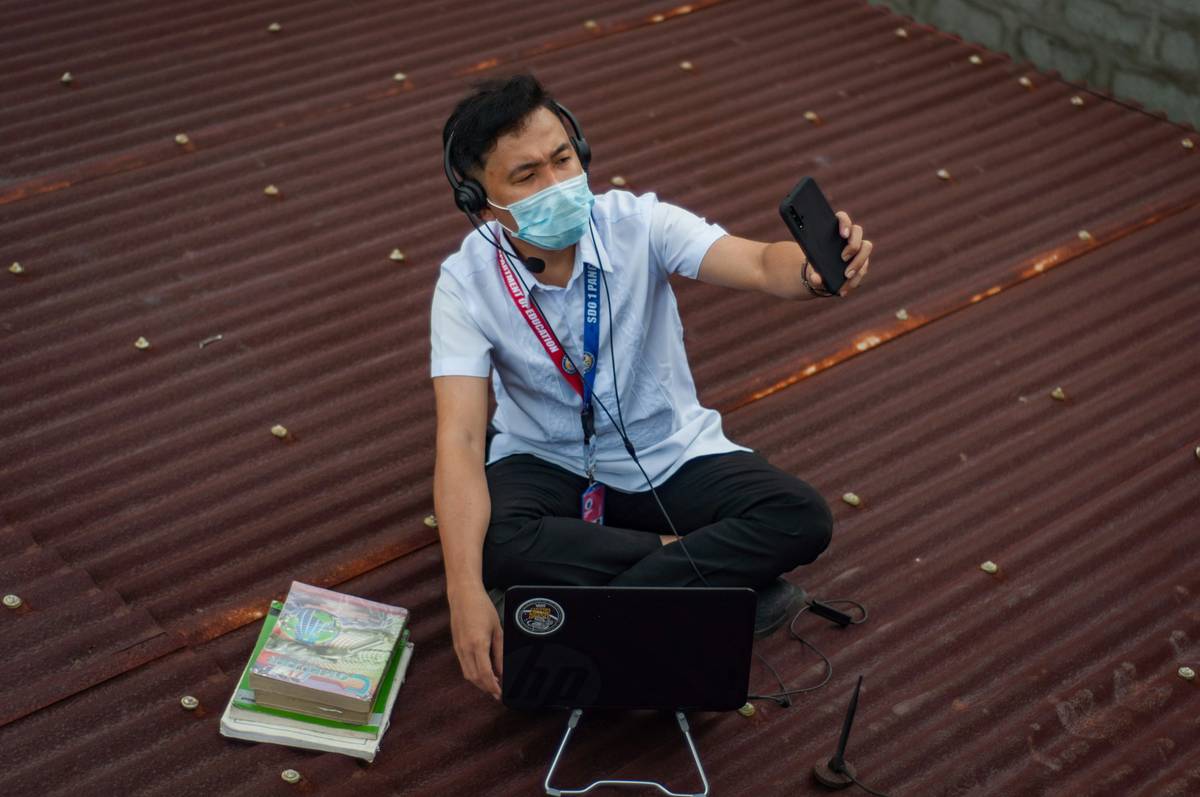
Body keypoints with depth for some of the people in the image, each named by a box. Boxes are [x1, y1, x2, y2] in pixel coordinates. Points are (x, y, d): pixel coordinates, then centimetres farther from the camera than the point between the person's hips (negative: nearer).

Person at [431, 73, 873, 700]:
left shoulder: (637, 224, -18)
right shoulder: (467, 283, -20)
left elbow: (760, 265, -32)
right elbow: (460, 440, -28)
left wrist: (816, 271, -59)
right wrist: (465, 594, -40)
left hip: (670, 454, 1)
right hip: (547, 461, -1)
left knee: (802, 518, -23)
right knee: (493, 545, -35)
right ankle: (712, 578, -19)